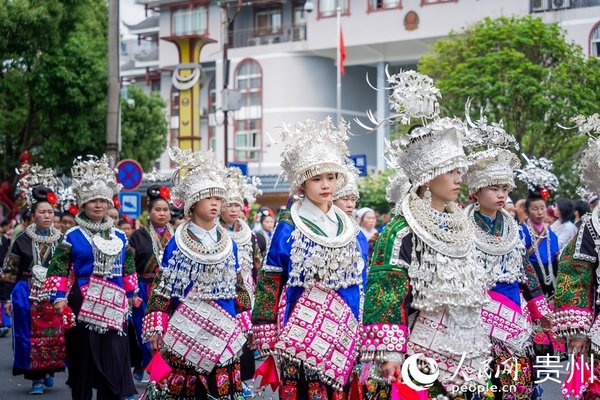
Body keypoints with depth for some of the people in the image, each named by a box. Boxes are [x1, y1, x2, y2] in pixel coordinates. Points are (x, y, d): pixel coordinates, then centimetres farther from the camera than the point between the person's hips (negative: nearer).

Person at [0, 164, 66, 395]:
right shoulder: (23, 240, 0)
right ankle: (36, 377, 5)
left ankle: (49, 371, 20)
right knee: (31, 335, -1)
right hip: (29, 296, -2)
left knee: (55, 334, 2)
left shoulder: (61, 240, 6)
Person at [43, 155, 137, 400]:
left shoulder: (119, 237, 11)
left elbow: (128, 270, 21)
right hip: (83, 306, -3)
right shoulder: (73, 237, 0)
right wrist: (59, 298, -11)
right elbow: (58, 269, -2)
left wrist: (131, 295, 20)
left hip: (114, 308, 3)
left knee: (115, 364, -1)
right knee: (83, 362, 3)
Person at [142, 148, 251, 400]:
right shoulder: (177, 243, -1)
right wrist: (156, 327, -7)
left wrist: (244, 320, 12)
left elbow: (237, 285, 16)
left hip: (224, 329, 3)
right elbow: (163, 287, -2)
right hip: (187, 328, -3)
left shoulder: (228, 243, 10)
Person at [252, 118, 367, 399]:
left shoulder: (349, 229, 10)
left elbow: (359, 283, 15)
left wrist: (360, 332, 12)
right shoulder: (289, 227, -4)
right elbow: (269, 280, -5)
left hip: (342, 334, 5)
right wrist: (267, 334, -10)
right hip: (301, 331, -4)